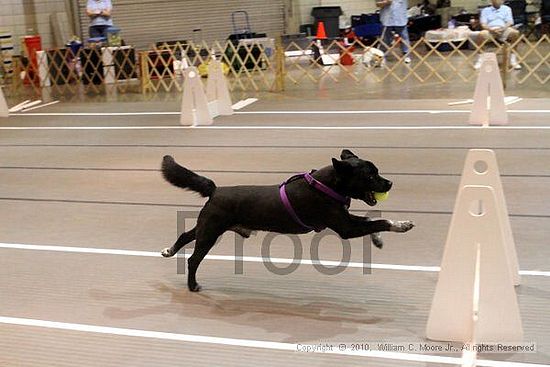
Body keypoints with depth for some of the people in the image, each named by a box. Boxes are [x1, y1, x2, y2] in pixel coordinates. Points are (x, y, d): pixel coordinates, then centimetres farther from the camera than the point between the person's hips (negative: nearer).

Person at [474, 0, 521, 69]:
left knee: (515, 33, -31)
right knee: (481, 34, -36)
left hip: (503, 30, 1)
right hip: (490, 30, -1)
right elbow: (483, 24, 5)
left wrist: (503, 29, -14)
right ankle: (480, 60, -29)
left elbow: (509, 22, 9)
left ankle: (513, 59, -25)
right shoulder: (485, 10, 19)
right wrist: (491, 29, -16)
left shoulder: (506, 8, 22)